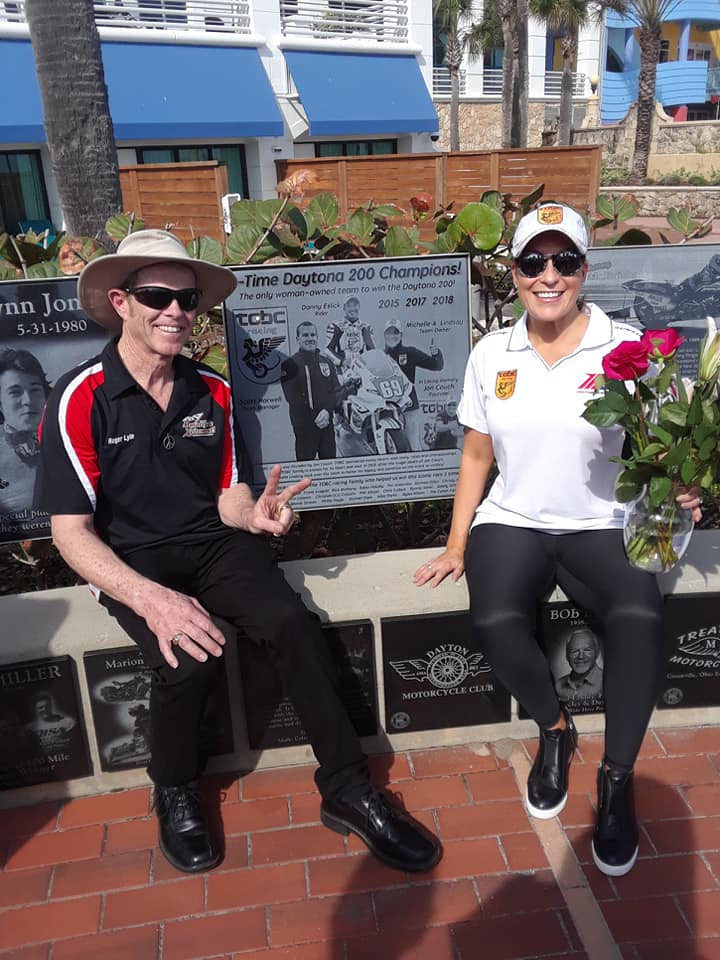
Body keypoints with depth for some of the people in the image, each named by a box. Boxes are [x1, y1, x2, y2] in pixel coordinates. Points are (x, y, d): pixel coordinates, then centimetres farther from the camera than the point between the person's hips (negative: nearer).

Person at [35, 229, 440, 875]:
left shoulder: (213, 392, 3)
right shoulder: (81, 399, -11)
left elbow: (229, 496, 9)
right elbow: (71, 530, -14)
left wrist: (254, 515, -17)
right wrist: (151, 599, -30)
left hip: (213, 545, 4)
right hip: (129, 560, -3)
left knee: (294, 624, -23)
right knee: (189, 657, -30)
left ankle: (348, 791, -9)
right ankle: (176, 794, 2)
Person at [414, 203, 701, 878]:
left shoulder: (626, 348, -4)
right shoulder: (492, 354, 4)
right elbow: (476, 455, 9)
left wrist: (680, 491, -27)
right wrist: (456, 548, 6)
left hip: (601, 526, -1)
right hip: (512, 522, 2)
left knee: (639, 617, -31)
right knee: (495, 622, -28)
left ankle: (618, 778, -6)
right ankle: (554, 729, 5)